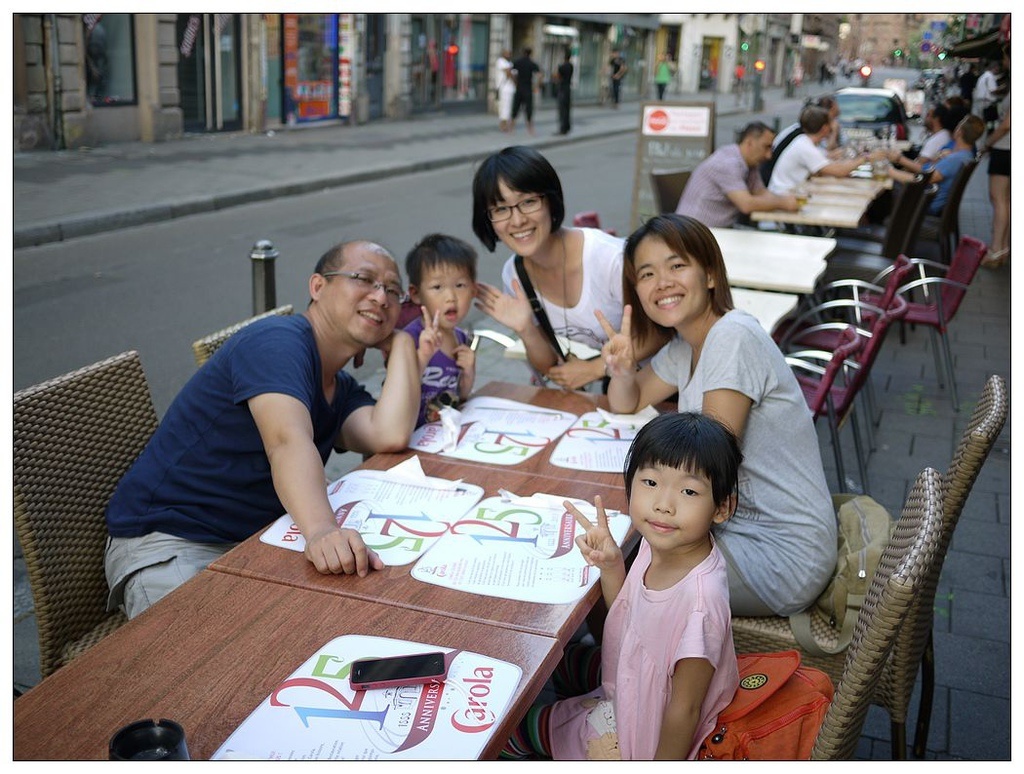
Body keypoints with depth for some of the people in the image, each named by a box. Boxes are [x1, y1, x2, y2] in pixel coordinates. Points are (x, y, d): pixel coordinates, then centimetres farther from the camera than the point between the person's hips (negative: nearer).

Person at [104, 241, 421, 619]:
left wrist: (401, 341, 3)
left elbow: (390, 435, -10)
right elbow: (288, 441, -32)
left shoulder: (344, 392, 13)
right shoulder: (277, 340, -14)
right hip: (167, 543, -8)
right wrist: (321, 530, -50)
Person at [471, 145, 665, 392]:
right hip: (586, 394, 3)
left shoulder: (610, 258, -24)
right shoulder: (513, 275, -6)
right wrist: (526, 331, -18)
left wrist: (594, 368, -14)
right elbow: (551, 369, 0)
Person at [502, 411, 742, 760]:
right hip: (631, 675, 7)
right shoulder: (658, 542, -15)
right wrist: (611, 564, -14)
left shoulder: (701, 600, -39)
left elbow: (684, 710, -27)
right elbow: (628, 613, 3)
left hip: (647, 729, -7)